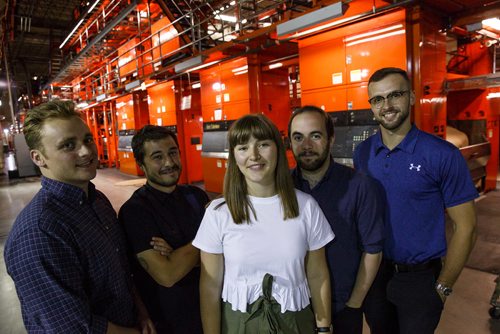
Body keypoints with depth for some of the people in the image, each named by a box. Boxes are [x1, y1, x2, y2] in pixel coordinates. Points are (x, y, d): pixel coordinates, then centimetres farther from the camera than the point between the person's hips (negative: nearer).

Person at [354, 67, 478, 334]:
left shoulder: (443, 155, -15)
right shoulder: (362, 152, -3)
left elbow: (465, 227, -10)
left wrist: (442, 287, -7)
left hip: (419, 279, -4)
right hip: (372, 272, 4)